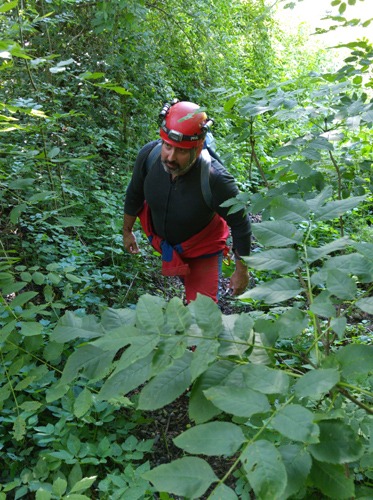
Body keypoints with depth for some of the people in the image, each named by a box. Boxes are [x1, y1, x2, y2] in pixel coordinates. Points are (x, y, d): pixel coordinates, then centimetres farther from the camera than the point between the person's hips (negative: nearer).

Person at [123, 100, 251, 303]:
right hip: (160, 239, 4)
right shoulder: (149, 154, -28)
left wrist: (242, 272, -13)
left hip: (202, 248, -4)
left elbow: (240, 226, -24)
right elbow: (134, 194, -6)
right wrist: (127, 231, 8)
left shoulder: (215, 180, -40)